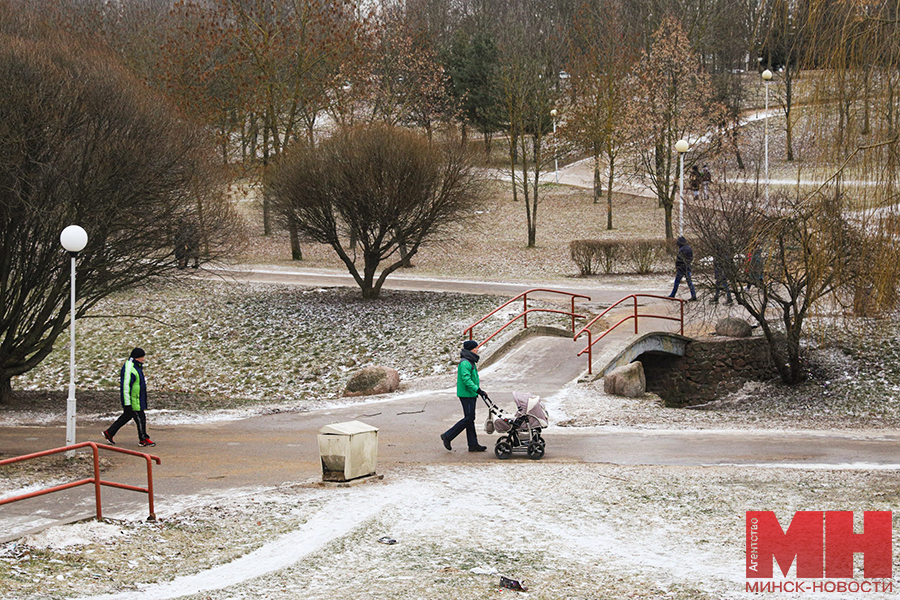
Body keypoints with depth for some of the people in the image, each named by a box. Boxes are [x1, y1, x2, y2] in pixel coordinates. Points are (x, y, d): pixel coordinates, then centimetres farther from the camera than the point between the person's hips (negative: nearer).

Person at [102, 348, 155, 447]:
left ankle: (109, 433, 25)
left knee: (127, 416, 18)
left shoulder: (136, 366, 10)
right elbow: (125, 387, -25)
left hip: (138, 399, 11)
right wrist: (127, 404, -24)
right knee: (140, 418, 0)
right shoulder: (129, 369, -24)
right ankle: (143, 439, 15)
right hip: (132, 401, -11)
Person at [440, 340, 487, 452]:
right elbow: (466, 379, -25)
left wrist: (478, 391, 26)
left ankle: (473, 445, 11)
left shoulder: (470, 362, 16)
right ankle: (447, 436, -2)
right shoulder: (465, 363, -16)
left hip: (471, 394, 10)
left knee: (470, 419, 9)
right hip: (466, 395, -10)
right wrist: (477, 390, -29)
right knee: (469, 418, -10)